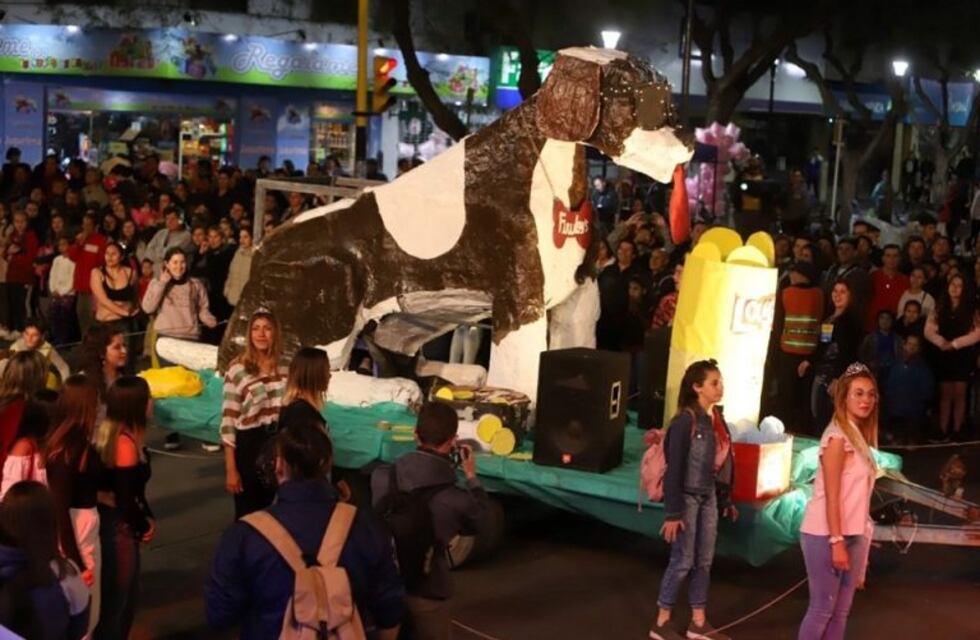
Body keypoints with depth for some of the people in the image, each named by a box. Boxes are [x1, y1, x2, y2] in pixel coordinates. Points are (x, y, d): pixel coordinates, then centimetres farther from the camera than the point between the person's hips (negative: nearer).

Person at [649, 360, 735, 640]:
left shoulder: (716, 418, 6)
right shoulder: (686, 420, -16)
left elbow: (722, 462, 10)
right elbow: (674, 468, -17)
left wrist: (726, 500, 12)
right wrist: (673, 512, -18)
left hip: (709, 497, 7)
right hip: (687, 497, -7)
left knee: (704, 562, 12)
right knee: (682, 562, 0)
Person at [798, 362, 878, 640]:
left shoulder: (859, 437, 13)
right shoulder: (838, 437, -13)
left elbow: (856, 495, 9)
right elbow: (831, 496, -17)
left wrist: (850, 541, 6)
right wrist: (837, 541, -21)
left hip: (851, 534, 9)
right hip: (826, 534, -8)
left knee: (841, 611, 10)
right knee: (821, 610, -3)